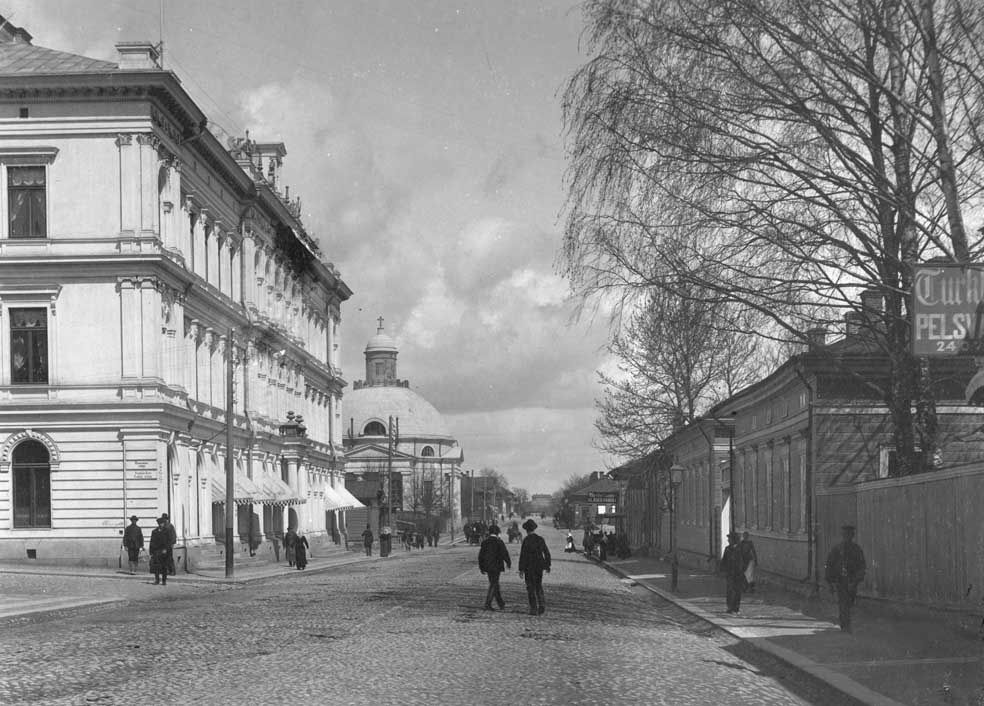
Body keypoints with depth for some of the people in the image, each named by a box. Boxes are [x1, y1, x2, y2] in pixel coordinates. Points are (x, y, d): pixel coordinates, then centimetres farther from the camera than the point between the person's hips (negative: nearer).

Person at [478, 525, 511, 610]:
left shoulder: (484, 542, 4)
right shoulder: (499, 542, -10)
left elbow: (481, 555, 7)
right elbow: (505, 554, -8)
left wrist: (482, 568, 14)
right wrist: (508, 563, 9)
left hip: (487, 567, 5)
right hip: (496, 566, -5)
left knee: (495, 584, 15)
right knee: (493, 585, 0)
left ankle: (501, 604, 24)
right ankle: (487, 605, -7)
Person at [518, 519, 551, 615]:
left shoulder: (526, 540, -11)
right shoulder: (540, 539, 4)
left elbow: (523, 555, -14)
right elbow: (547, 553, 9)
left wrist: (521, 570, -11)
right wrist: (547, 566, 20)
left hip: (529, 567, -4)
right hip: (539, 567, 4)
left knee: (531, 588, 4)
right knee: (539, 586, 17)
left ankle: (534, 610, 3)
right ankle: (542, 604, -1)